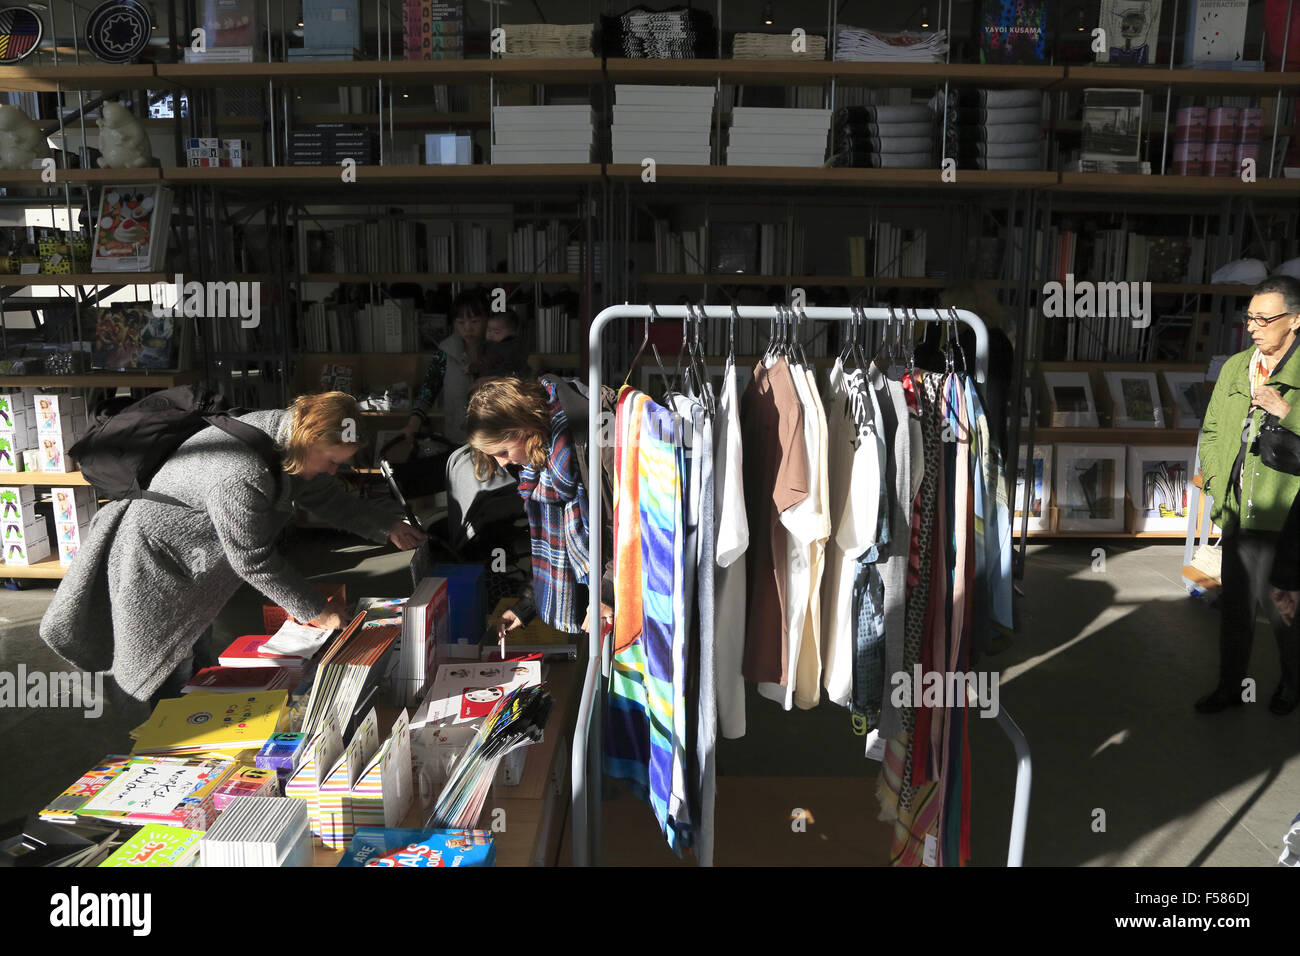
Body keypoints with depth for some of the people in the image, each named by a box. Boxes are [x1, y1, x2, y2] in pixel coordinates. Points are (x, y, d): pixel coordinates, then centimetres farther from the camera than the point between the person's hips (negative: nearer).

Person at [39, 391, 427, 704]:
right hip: (159, 566, -9)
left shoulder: (289, 433, -10)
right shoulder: (239, 475, -38)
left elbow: (329, 499, 5)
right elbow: (253, 560, -29)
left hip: (207, 562, 9)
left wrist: (387, 525, -4)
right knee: (178, 672, 2)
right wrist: (316, 610, -22)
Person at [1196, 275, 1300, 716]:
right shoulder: (1235, 367, 10)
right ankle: (1230, 687, 28)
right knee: (1235, 605, 14)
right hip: (1237, 513, 5)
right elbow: (1211, 429, 21)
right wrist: (1213, 474, 9)